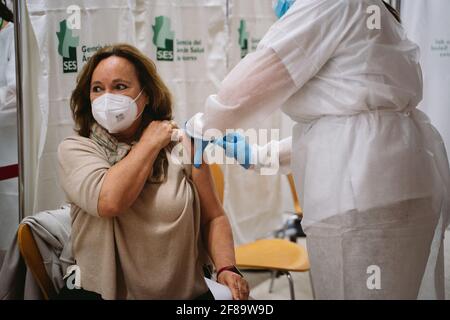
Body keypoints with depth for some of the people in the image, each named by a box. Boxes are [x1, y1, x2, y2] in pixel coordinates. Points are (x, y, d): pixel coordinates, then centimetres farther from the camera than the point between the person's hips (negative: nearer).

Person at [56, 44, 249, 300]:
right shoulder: (75, 149, 0)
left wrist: (226, 269, -9)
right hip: (101, 291, -2)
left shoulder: (181, 146, 6)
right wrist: (150, 142, -8)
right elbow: (109, 202, -19)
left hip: (186, 292, 2)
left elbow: (213, 218, 9)